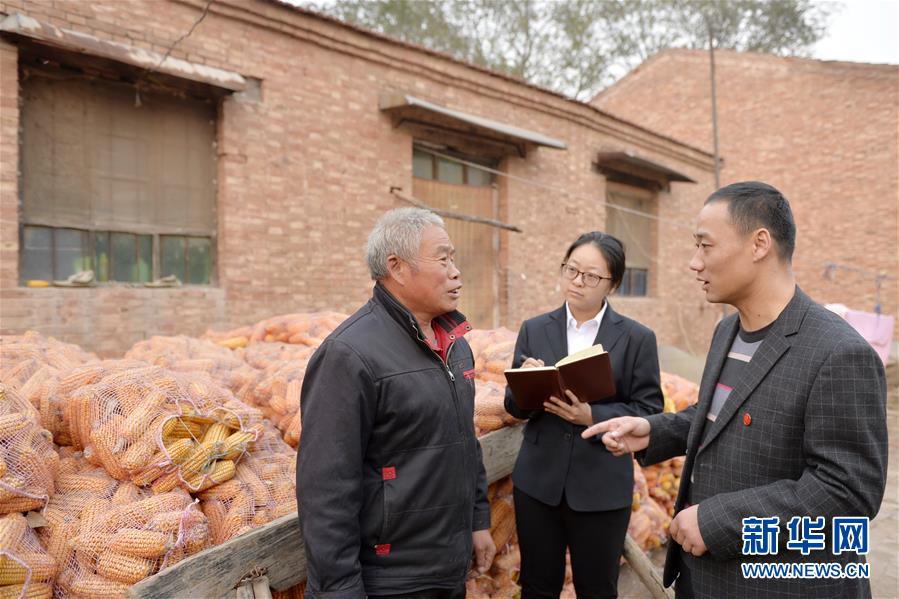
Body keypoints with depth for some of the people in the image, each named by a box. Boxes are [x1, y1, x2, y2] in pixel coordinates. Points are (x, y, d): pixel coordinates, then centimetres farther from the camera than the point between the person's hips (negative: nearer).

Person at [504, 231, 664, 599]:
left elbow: (649, 412, -4)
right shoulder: (534, 329, 4)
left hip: (602, 489, -1)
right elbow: (514, 406, 5)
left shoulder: (637, 338, -2)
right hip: (538, 482, 2)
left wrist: (592, 416, -20)